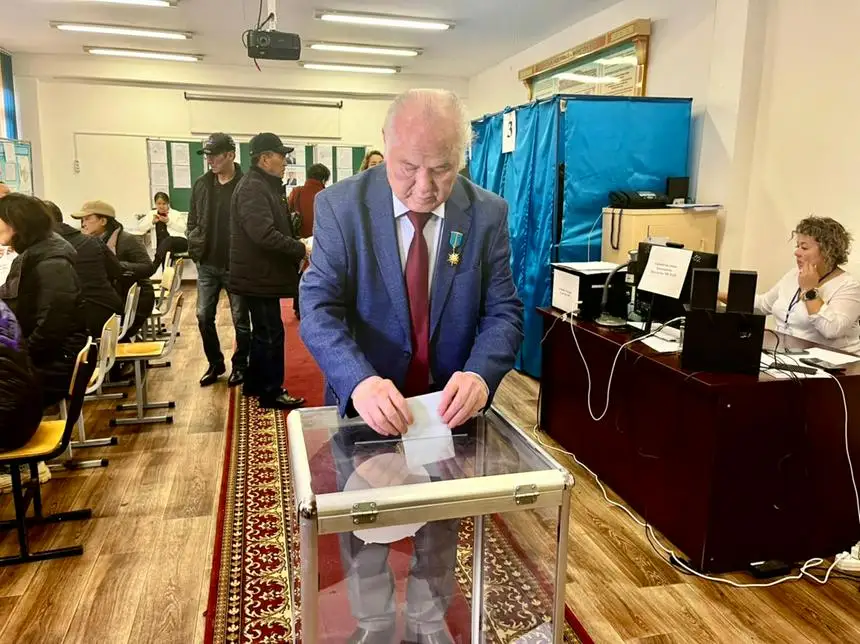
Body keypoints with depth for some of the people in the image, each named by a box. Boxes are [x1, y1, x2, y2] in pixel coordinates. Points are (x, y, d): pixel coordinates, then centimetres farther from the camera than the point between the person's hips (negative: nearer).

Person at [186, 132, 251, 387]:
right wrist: (195, 247, 2)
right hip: (207, 264, 5)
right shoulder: (201, 184, 6)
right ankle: (215, 363, 27)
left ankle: (240, 365, 24)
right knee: (204, 317, 9)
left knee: (240, 319, 7)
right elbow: (192, 221, 14)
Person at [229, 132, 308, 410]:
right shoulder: (253, 188, -18)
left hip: (262, 273, 11)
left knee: (264, 332, 18)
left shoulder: (265, 186, 16)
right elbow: (264, 234, -30)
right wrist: (301, 249, -25)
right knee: (271, 334, -3)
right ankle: (272, 392, 6)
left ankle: (255, 384, 31)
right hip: (259, 275, -11)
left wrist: (298, 246, 8)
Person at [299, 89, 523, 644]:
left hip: (449, 405, 2)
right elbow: (319, 307, -20)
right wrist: (359, 381, -39)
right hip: (366, 404, -1)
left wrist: (480, 374, -31)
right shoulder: (341, 204, -14)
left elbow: (504, 311, -10)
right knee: (364, 533, 19)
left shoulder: (488, 213, -9)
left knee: (440, 530, 21)